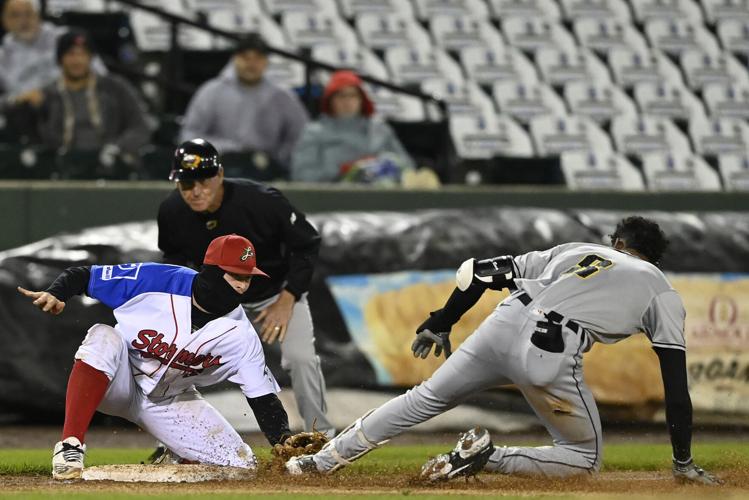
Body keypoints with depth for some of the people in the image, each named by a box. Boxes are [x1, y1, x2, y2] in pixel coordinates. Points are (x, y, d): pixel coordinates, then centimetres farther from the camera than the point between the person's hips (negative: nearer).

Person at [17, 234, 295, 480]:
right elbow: (82, 276, -14)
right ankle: (70, 446, -38)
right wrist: (55, 294, -34)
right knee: (105, 338, -37)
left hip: (171, 404, 3)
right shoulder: (155, 280, -21)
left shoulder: (240, 335, -15)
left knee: (241, 465, -12)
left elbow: (263, 397, -11)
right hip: (118, 384, -3)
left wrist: (285, 443, -27)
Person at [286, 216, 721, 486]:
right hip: (552, 356, -4)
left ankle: (326, 459, 22)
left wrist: (441, 324, 35)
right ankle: (489, 458, -4)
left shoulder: (574, 251, 29)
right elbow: (676, 382, 13)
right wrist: (683, 463, 16)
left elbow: (479, 270, 23)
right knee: (586, 458, 16)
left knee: (426, 400, 25)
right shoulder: (662, 292, 19)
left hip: (504, 324, 4)